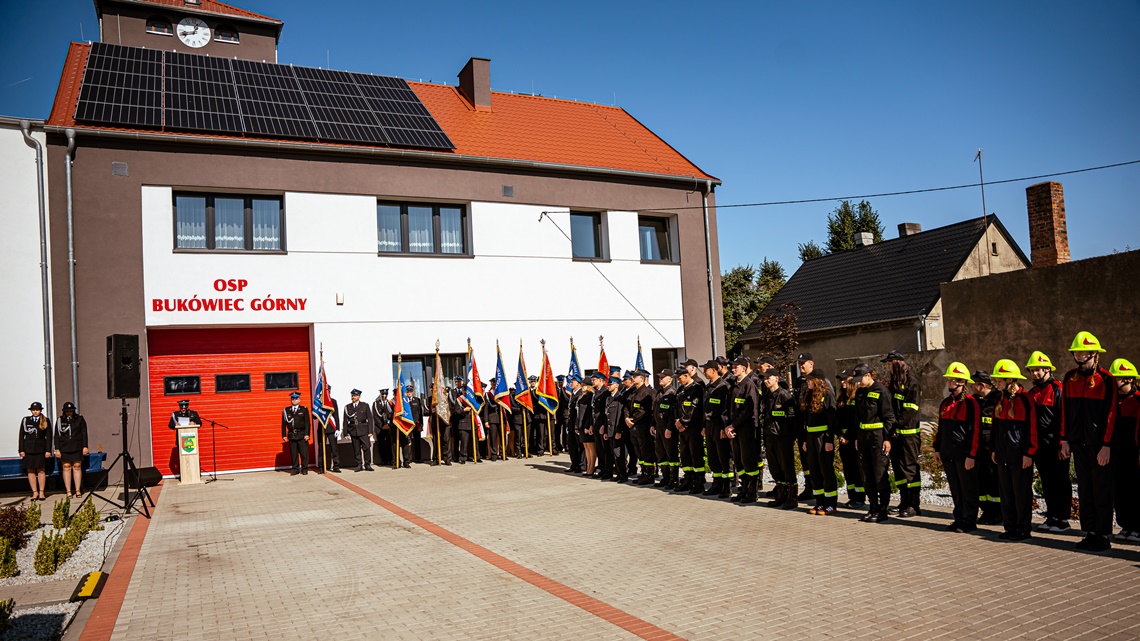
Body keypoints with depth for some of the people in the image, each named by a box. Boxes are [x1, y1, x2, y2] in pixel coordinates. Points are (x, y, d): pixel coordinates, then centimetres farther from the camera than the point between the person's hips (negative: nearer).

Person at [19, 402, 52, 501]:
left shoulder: (46, 421, 5)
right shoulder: (25, 420, 7)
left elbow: (48, 436, 3)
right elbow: (21, 436, 7)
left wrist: (48, 450, -3)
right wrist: (21, 450, 0)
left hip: (40, 448, -1)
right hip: (28, 449, 1)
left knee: (40, 470, 0)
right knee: (31, 471, 2)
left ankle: (41, 492, 5)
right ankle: (35, 492, 9)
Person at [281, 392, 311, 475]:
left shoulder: (304, 409, 5)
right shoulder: (286, 410, 9)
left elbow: (307, 423, -1)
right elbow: (284, 424, 8)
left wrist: (307, 434, -8)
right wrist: (284, 435, 2)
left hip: (302, 434, -2)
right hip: (291, 434, 2)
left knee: (304, 452, -1)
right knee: (293, 453, 3)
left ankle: (304, 469, 8)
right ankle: (295, 469, 11)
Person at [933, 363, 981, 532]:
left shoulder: (970, 403, -10)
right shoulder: (945, 403, 13)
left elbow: (975, 431, -13)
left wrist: (971, 455, -16)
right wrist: (937, 449, 15)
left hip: (964, 455, -7)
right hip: (948, 454, 7)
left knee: (968, 489, 3)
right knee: (955, 490, 13)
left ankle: (969, 521, 11)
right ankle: (959, 519, 22)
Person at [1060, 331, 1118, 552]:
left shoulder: (1106, 379, -8)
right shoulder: (1070, 378, 8)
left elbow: (1111, 414, -10)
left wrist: (1106, 445, -13)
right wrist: (1065, 440, 8)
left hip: (1099, 444, -5)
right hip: (1078, 443, 5)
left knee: (1101, 490, 2)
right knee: (1084, 489, 10)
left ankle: (1103, 536, 11)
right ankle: (1090, 533, 19)